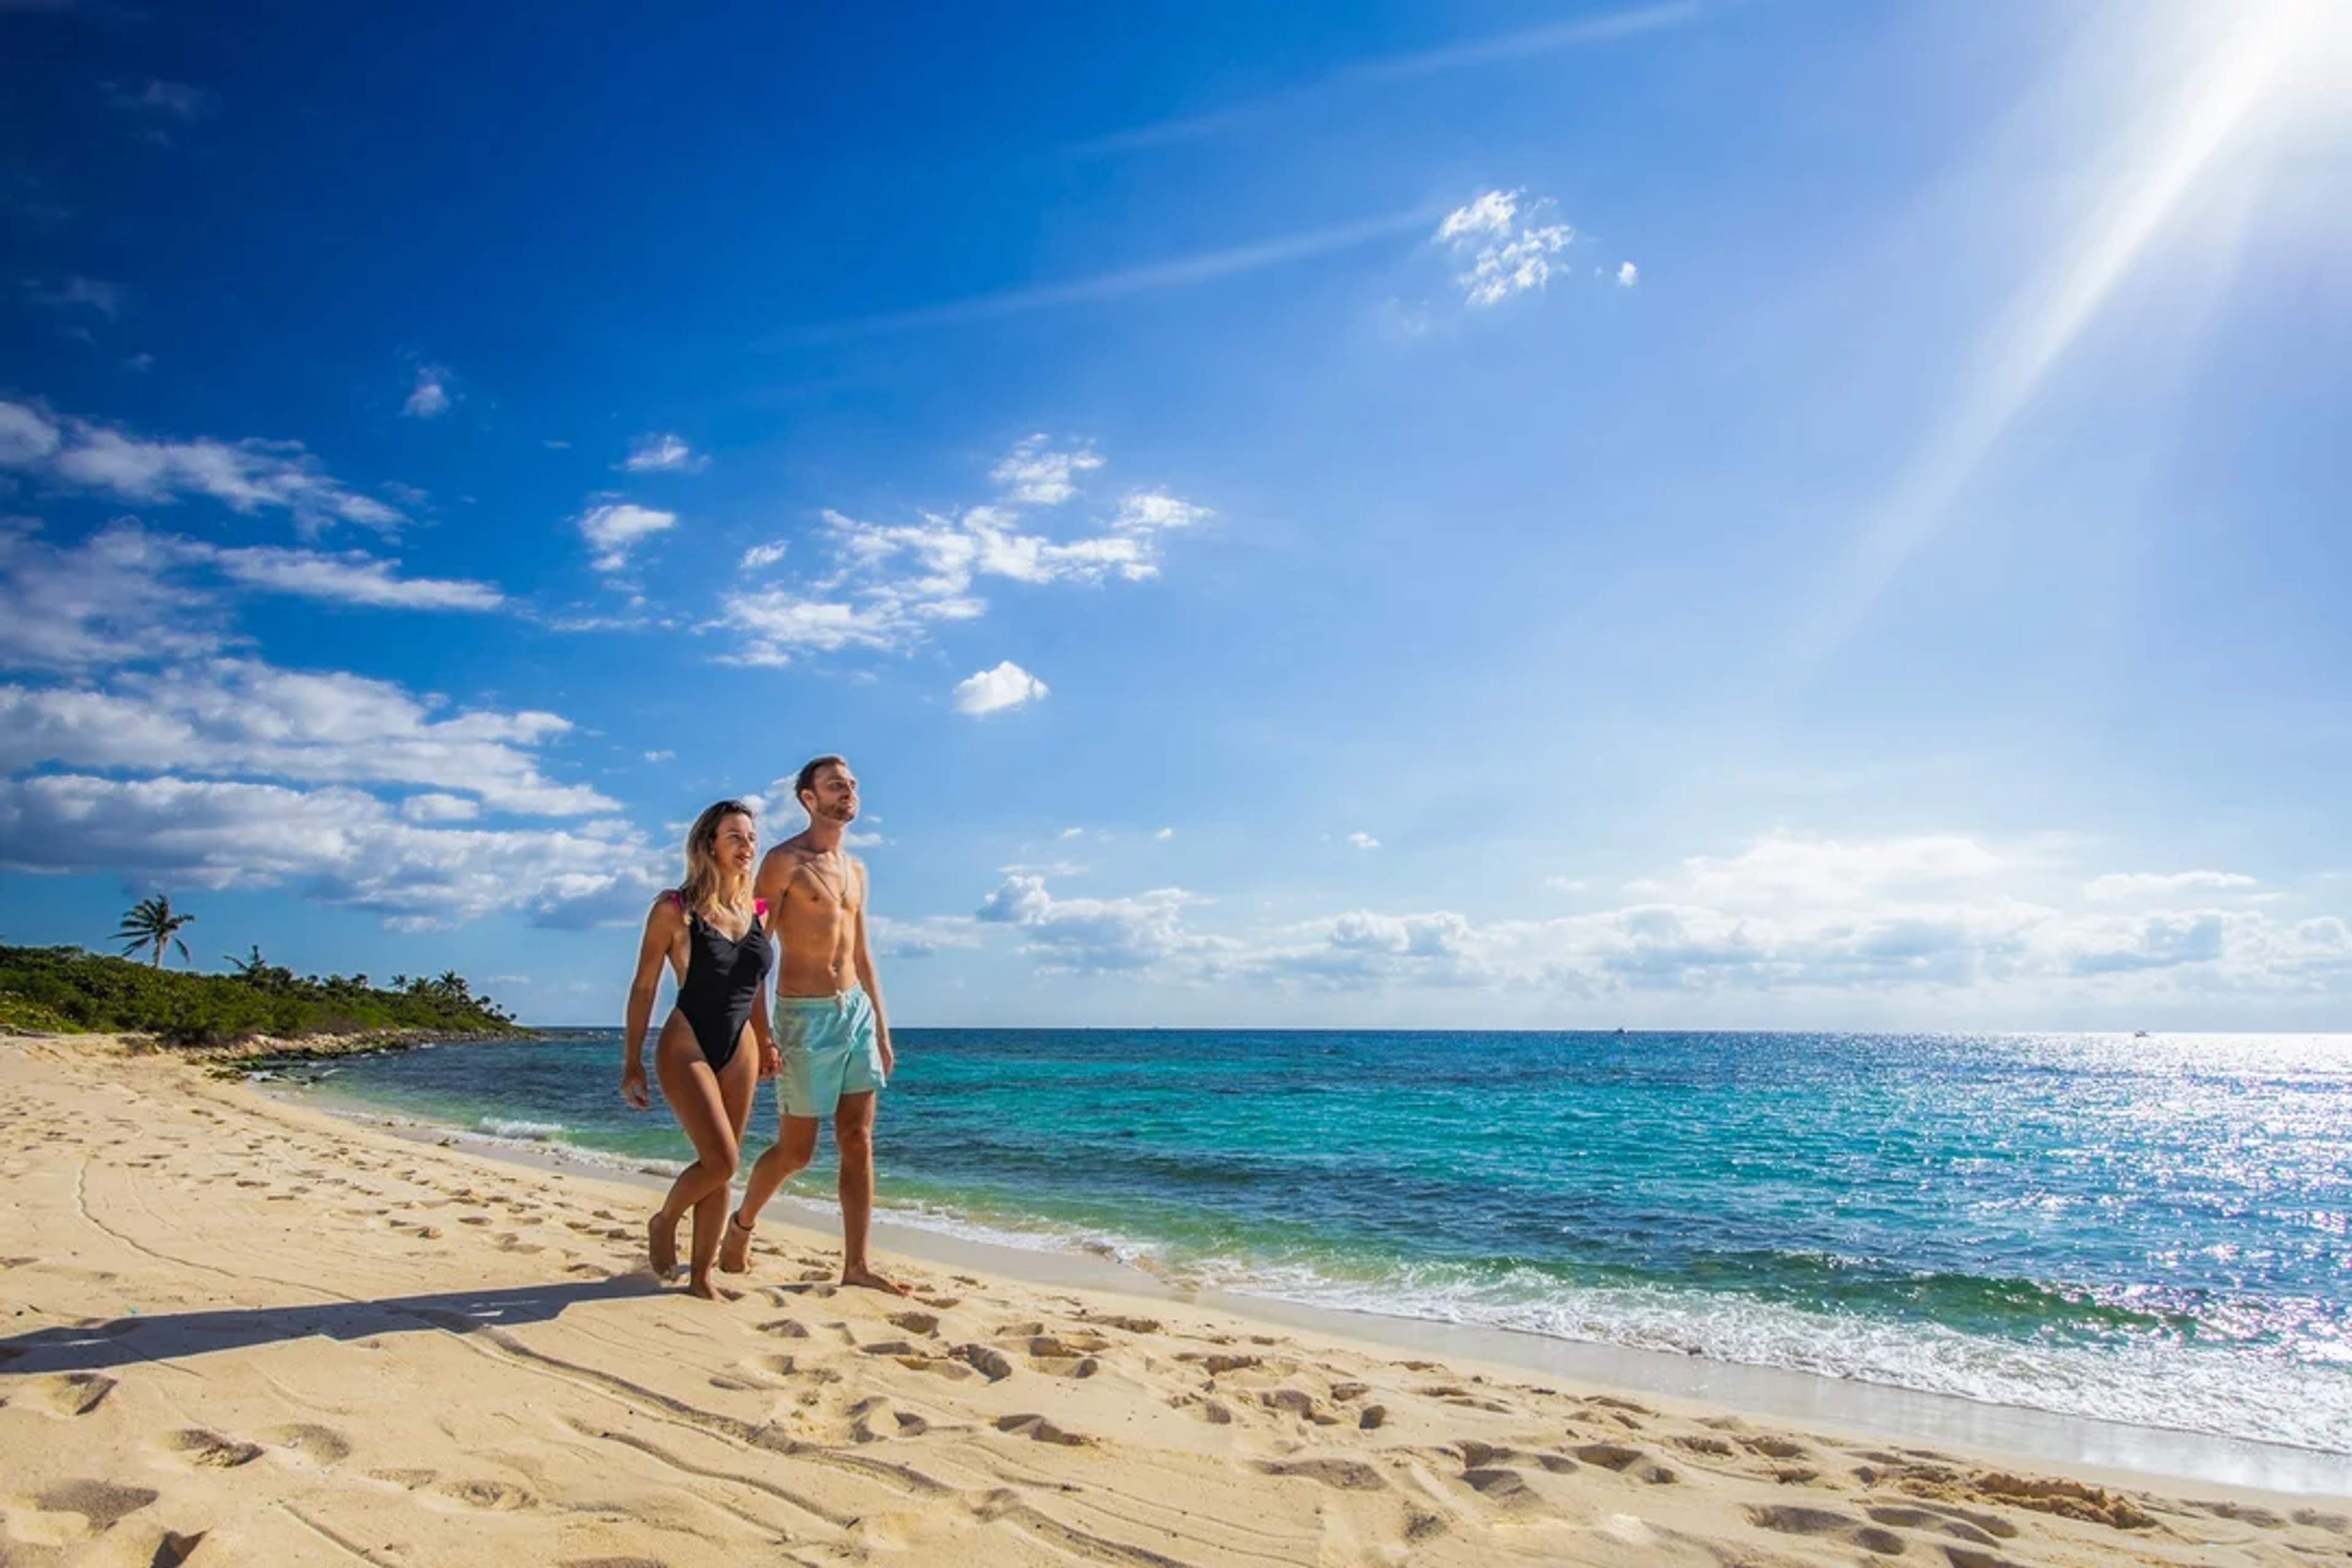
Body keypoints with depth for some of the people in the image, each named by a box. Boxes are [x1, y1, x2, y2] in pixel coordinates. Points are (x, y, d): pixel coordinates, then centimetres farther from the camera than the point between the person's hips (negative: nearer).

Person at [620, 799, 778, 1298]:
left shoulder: (758, 911, 4)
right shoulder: (675, 909, -9)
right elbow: (644, 986, -6)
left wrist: (765, 1042, 15)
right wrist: (632, 1062, -6)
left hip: (739, 1051, 5)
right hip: (686, 1047, -5)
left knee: (722, 1169, 7)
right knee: (721, 1160, -13)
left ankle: (701, 1276, 20)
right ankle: (663, 1222, 17)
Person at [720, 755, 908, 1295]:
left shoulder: (855, 869, 13)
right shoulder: (784, 861, -8)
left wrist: (882, 1028, 14)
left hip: (856, 1011, 6)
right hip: (805, 1015, -6)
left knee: (858, 1143, 3)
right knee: (795, 1150, 5)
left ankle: (856, 1264, 9)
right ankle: (741, 1224, 32)